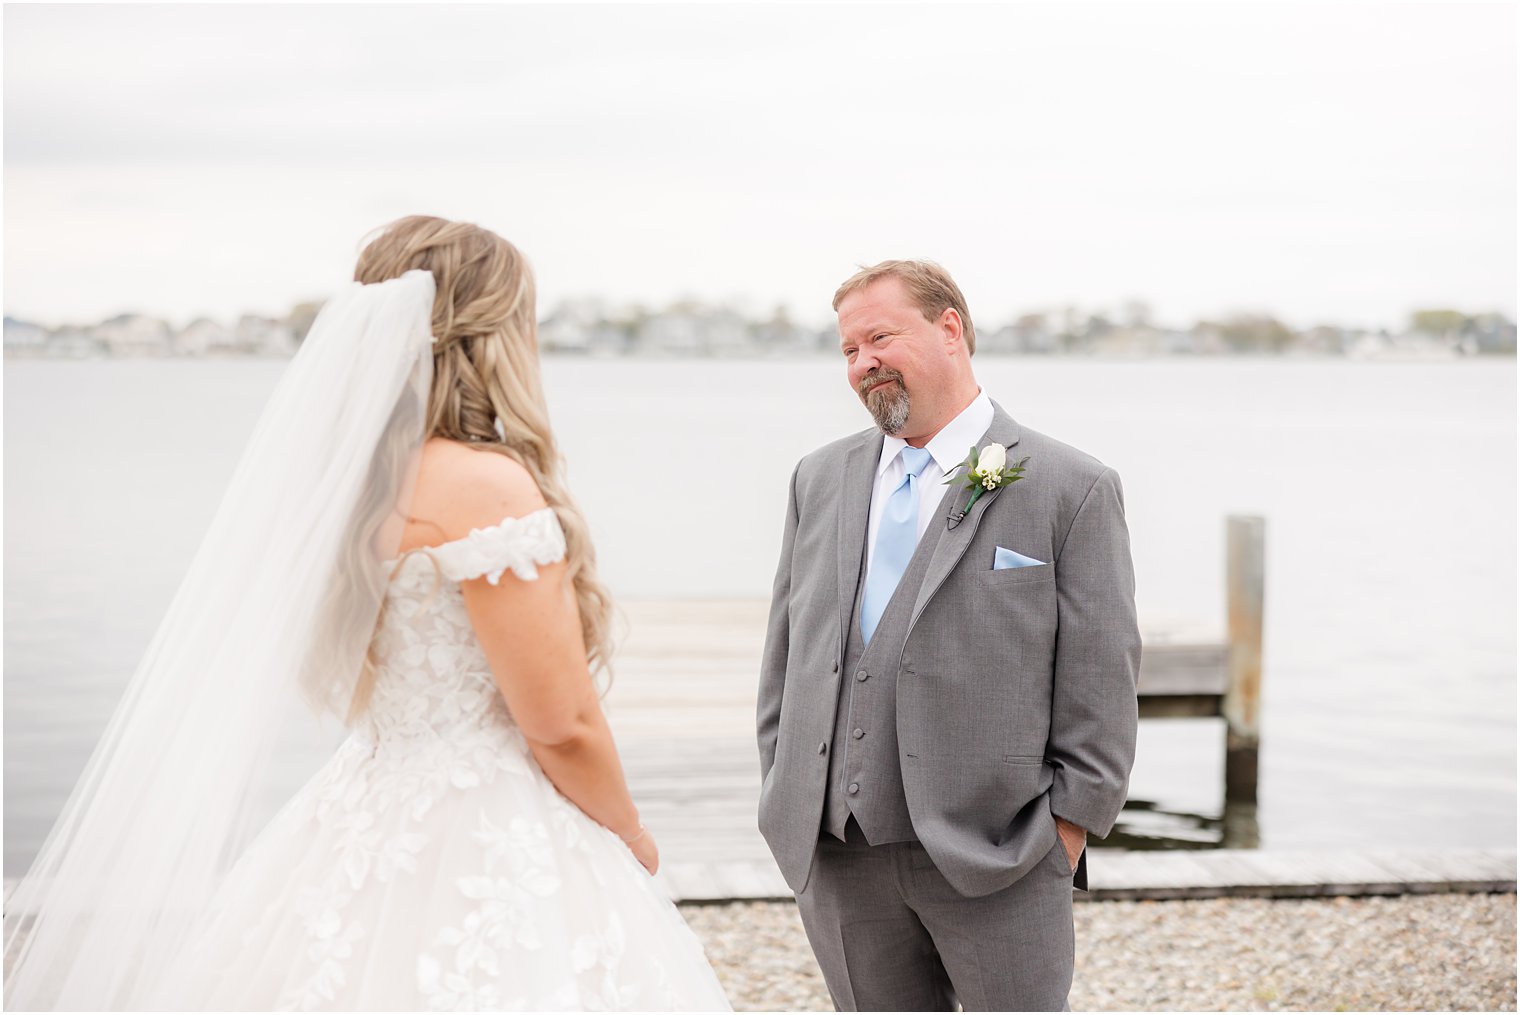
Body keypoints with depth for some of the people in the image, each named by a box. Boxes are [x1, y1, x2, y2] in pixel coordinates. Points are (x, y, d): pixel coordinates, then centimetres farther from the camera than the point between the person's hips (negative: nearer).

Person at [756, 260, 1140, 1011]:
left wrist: (1069, 829, -8)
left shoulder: (1071, 489, -4)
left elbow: (1100, 681, -5)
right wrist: (784, 797, 9)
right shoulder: (821, 479, 12)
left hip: (996, 859, -4)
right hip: (837, 857, 5)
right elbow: (784, 655, 15)